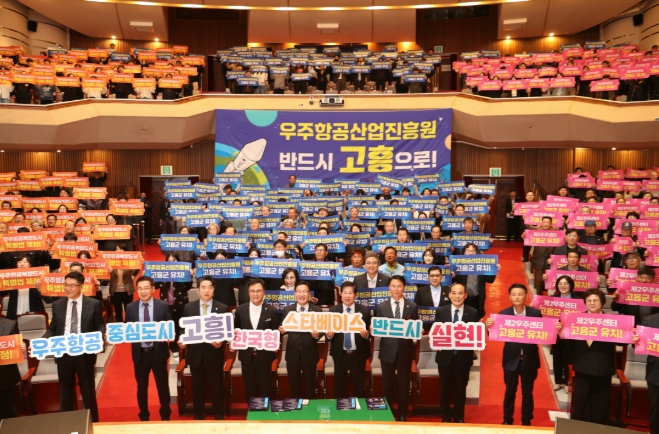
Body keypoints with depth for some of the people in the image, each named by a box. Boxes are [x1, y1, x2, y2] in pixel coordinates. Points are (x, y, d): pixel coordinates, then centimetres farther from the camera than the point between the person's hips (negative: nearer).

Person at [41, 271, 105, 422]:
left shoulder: (93, 304, -2)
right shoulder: (57, 304, 5)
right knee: (65, 390, 13)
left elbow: (100, 326, -1)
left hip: (85, 353, -2)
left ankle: (92, 422, 24)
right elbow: (52, 329, 7)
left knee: (88, 389, 10)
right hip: (63, 353, 2)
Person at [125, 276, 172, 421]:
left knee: (162, 385, 11)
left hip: (158, 351, -1)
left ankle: (165, 415, 27)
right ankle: (144, 416, 29)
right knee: (142, 387, 13)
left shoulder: (163, 306, -3)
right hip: (139, 353, 1)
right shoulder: (130, 307, 1)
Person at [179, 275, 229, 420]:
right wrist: (182, 342, -12)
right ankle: (198, 415, 27)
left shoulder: (223, 308, -2)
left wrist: (221, 342, -20)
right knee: (197, 387, 13)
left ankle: (219, 416, 23)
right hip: (195, 354, 2)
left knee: (217, 387, 8)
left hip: (214, 355, -1)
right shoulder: (188, 307, 3)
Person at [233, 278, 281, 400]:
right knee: (249, 388, 11)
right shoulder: (240, 310, 1)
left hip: (265, 355, -1)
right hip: (246, 355, 2)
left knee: (265, 388, 7)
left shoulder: (272, 311, -3)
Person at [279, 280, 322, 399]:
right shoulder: (287, 310, 2)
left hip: (310, 353, -1)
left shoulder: (317, 310, -2)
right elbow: (284, 329, 3)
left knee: (310, 386, 13)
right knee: (293, 385, 14)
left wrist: (317, 334, -24)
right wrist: (282, 330, -20)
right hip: (292, 353, 1)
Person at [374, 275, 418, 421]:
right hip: (388, 350, 0)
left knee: (404, 384, 9)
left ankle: (402, 415, 22)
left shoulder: (412, 306, 4)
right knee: (387, 384, 9)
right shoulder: (381, 307, 3)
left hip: (405, 350, 0)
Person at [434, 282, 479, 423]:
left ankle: (459, 417, 28)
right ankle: (445, 417, 27)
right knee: (445, 388, 11)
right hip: (445, 356, 0)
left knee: (461, 389, 13)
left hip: (464, 357, 0)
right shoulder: (441, 311, -1)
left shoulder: (473, 313, -2)